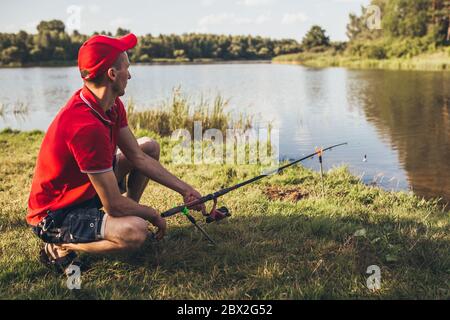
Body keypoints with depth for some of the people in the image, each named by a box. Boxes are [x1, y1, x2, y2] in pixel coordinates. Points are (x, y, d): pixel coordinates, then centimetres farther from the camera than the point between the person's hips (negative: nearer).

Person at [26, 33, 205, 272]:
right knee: (135, 231, -35)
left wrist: (184, 189, -2)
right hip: (53, 216, -9)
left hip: (87, 189, 10)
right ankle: (60, 248, -8)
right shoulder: (87, 126, -35)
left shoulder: (113, 106, -5)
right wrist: (153, 215, -11)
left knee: (150, 146, 10)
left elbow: (138, 157, 2)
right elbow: (114, 205, -30)